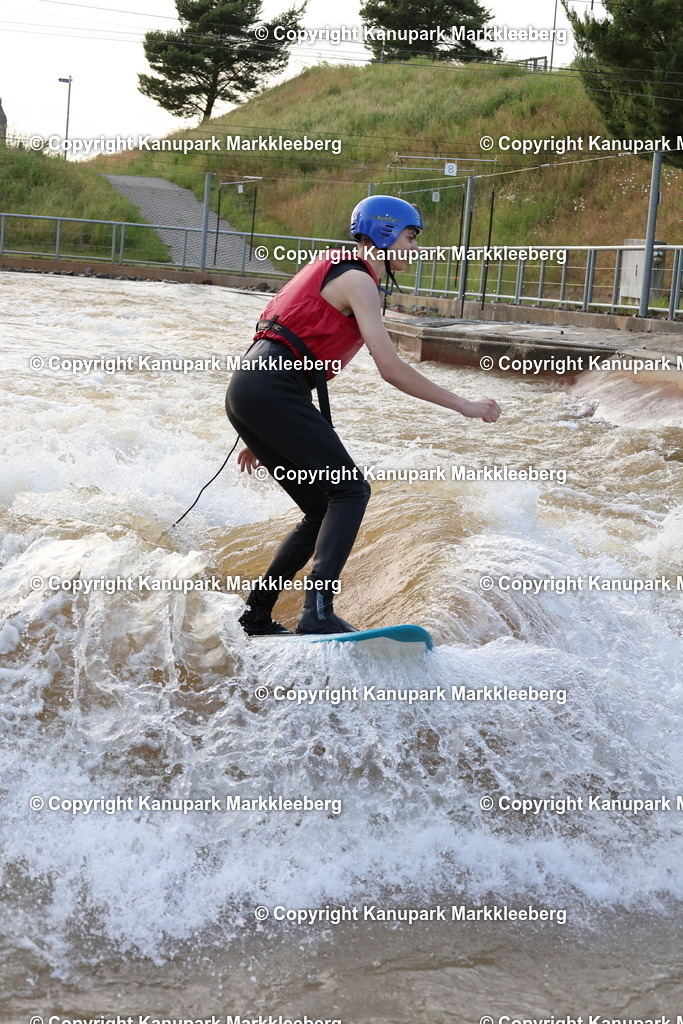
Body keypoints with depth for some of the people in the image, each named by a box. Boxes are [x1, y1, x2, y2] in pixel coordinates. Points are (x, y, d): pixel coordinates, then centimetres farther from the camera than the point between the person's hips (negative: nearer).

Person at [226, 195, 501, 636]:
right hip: (274, 389, -9)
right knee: (350, 490, -14)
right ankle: (319, 611, -27)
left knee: (324, 510, 11)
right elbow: (391, 368, -15)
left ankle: (255, 617, 12)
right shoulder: (357, 281, -5)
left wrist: (262, 437, 29)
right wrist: (463, 406, -10)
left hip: (249, 388, 9)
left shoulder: (333, 270, 25)